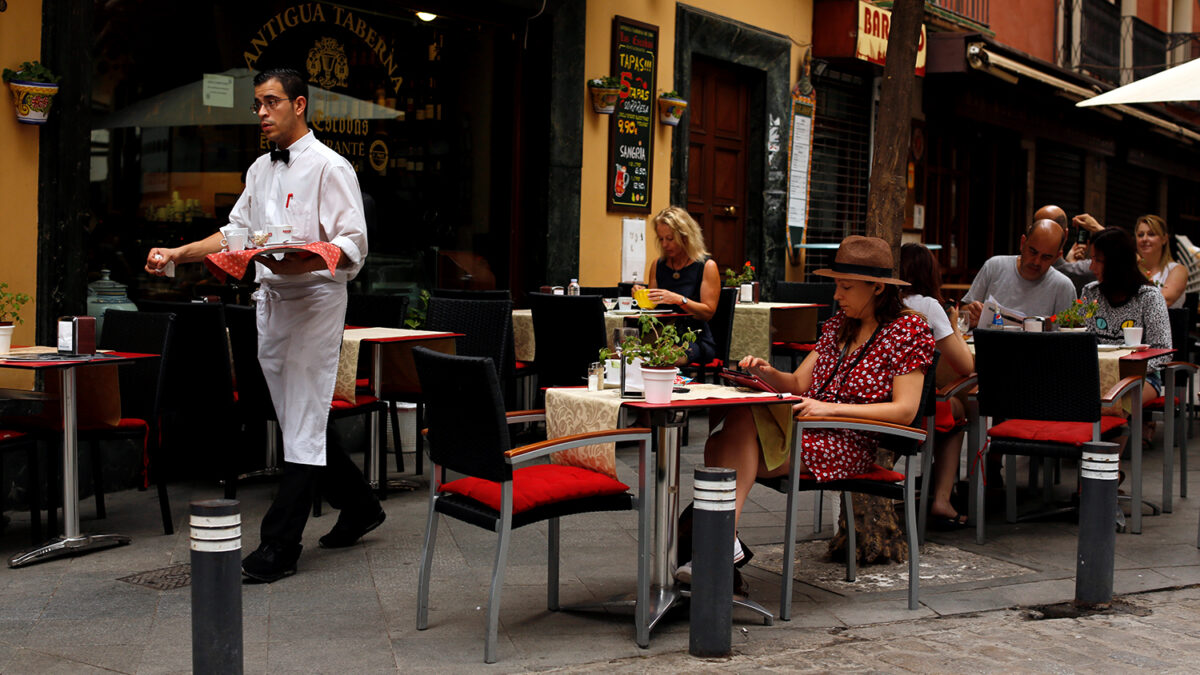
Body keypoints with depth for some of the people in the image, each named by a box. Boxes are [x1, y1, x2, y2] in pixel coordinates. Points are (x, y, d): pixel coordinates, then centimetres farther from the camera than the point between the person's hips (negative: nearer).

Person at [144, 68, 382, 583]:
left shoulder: (329, 167, -9)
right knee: (297, 420, 15)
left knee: (303, 425, -6)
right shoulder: (261, 169, 16)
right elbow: (237, 232, 22)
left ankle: (278, 547, -3)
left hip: (315, 299, -9)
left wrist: (300, 262, -31)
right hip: (272, 302, 9)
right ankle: (358, 507, 31)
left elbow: (353, 245, -15)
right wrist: (177, 253, 10)